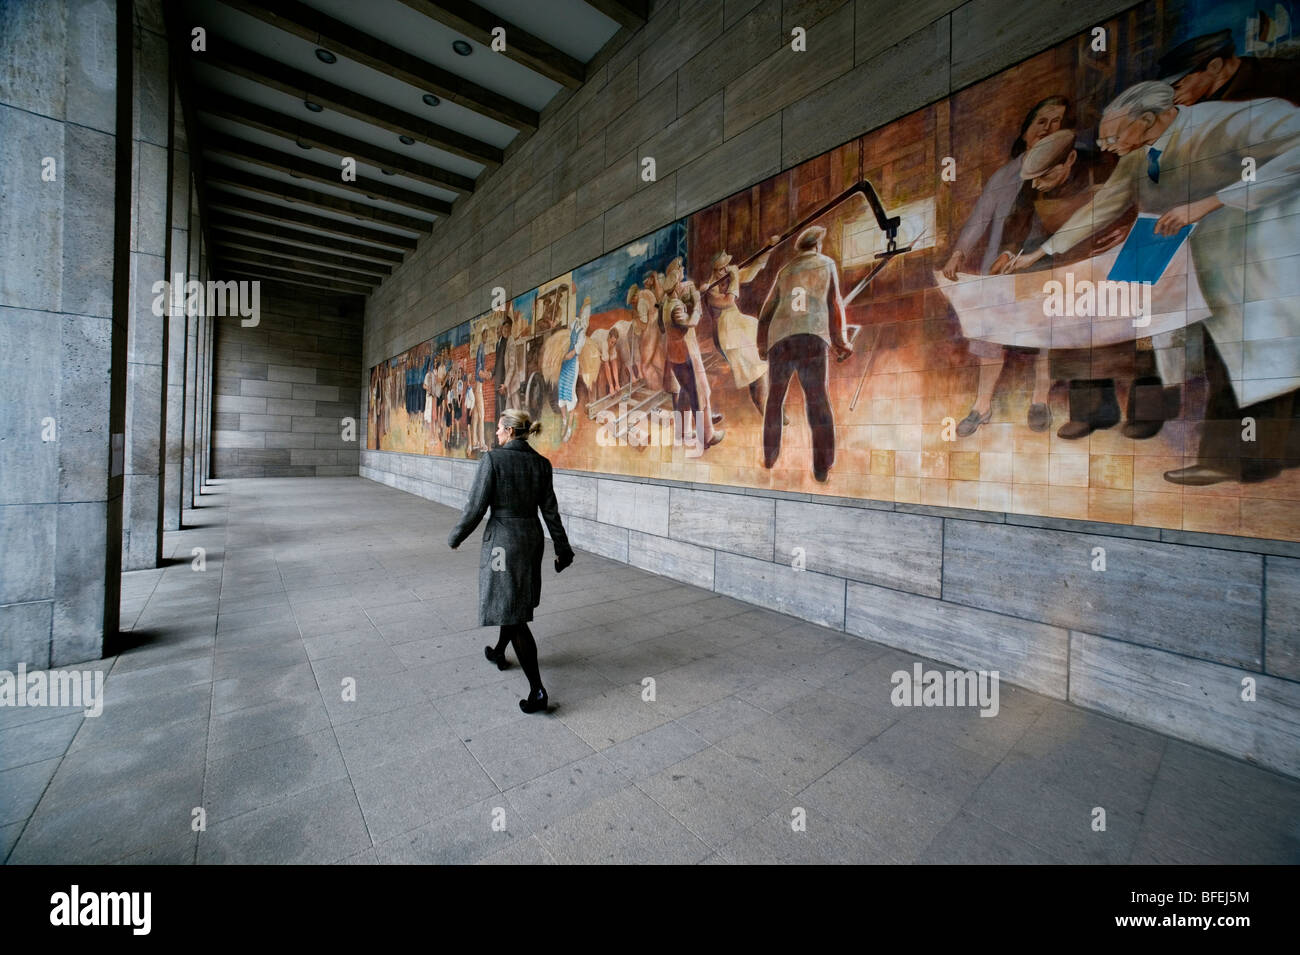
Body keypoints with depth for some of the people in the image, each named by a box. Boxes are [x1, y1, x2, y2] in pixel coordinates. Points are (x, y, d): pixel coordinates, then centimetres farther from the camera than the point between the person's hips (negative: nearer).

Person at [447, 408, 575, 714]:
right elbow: (549, 509, 1)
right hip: (532, 538, 6)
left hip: (502, 540, -6)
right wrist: (562, 548, 7)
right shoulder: (541, 463, 1)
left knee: (512, 613, -2)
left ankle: (537, 691, -2)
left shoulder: (492, 459, -13)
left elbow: (476, 507, -13)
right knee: (515, 602, 26)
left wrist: (455, 536, 3)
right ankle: (499, 653, 49)